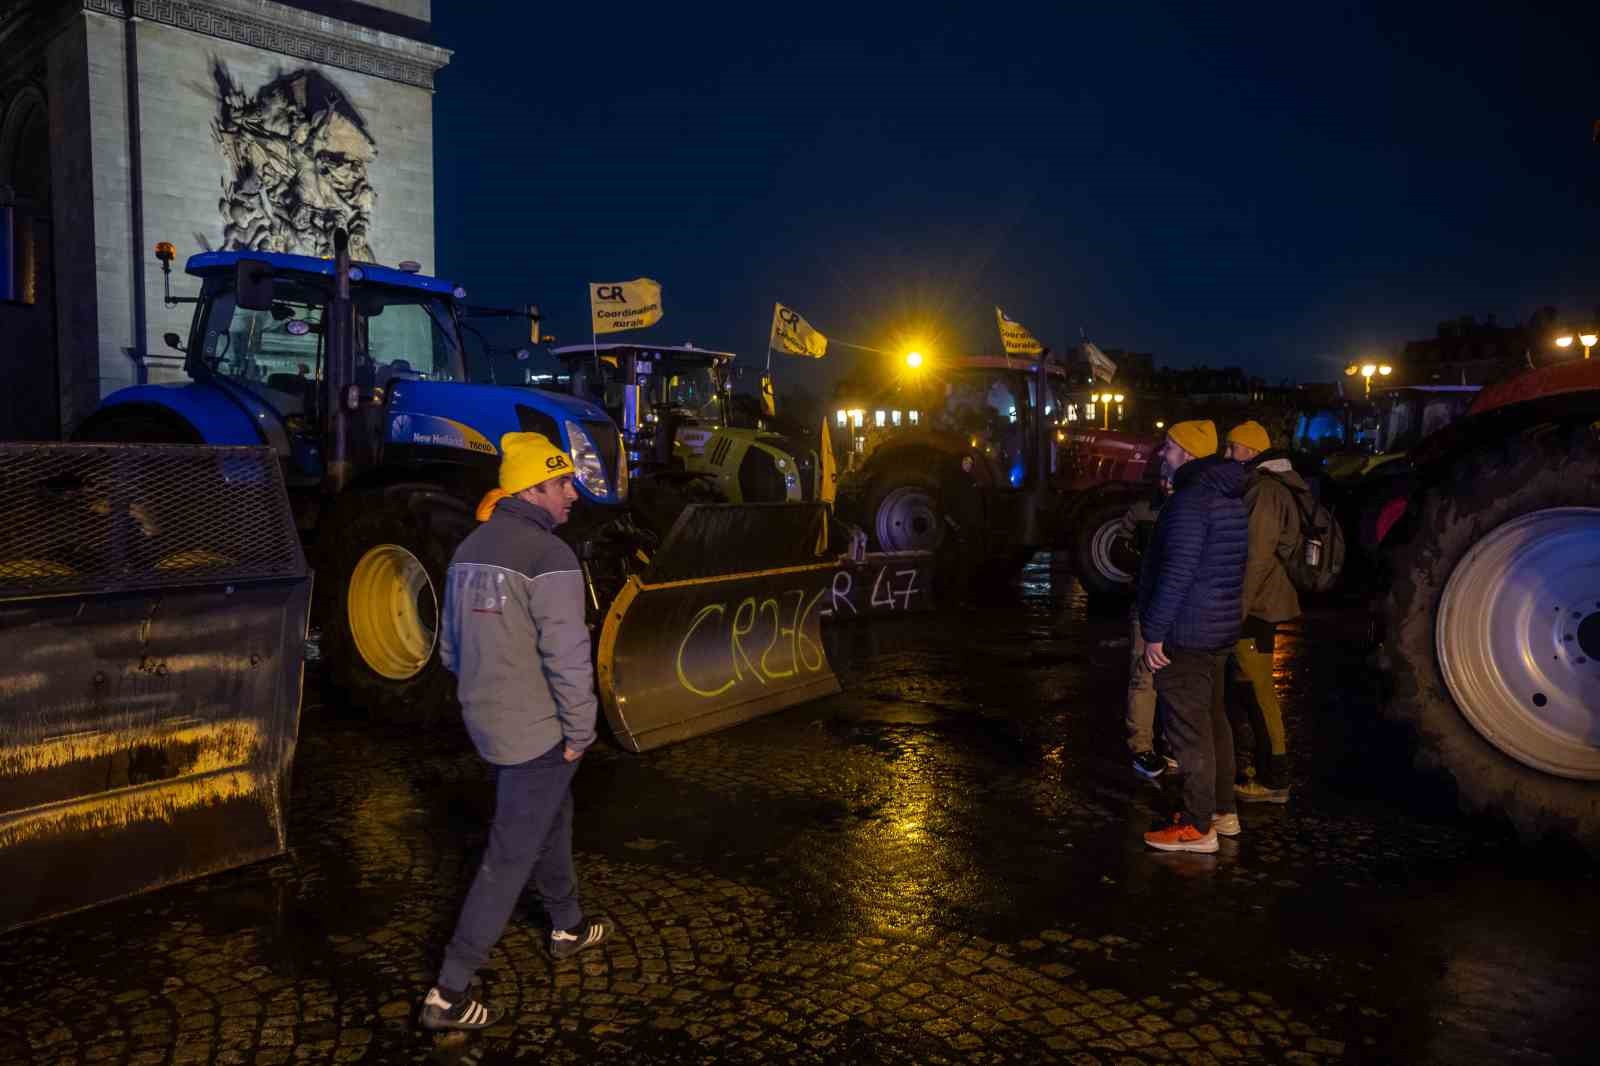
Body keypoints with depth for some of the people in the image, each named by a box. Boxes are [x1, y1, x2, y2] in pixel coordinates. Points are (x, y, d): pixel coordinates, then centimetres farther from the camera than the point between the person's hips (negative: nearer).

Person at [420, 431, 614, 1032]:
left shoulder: (470, 550, 6)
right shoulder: (548, 557, -20)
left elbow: (452, 644, 14)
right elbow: (568, 658, -22)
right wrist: (580, 732, -11)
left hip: (486, 724, 9)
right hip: (536, 732, -9)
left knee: (550, 822, 26)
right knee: (510, 858, 2)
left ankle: (568, 928, 44)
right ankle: (448, 994, 9)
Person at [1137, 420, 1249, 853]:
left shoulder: (1191, 500, -19)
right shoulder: (1227, 496, 14)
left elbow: (1176, 573, -24)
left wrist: (1154, 632, -19)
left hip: (1186, 633, -10)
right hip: (1218, 629, 10)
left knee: (1188, 728, -3)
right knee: (1211, 719, 19)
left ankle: (1197, 828, 4)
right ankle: (1223, 810, 30)